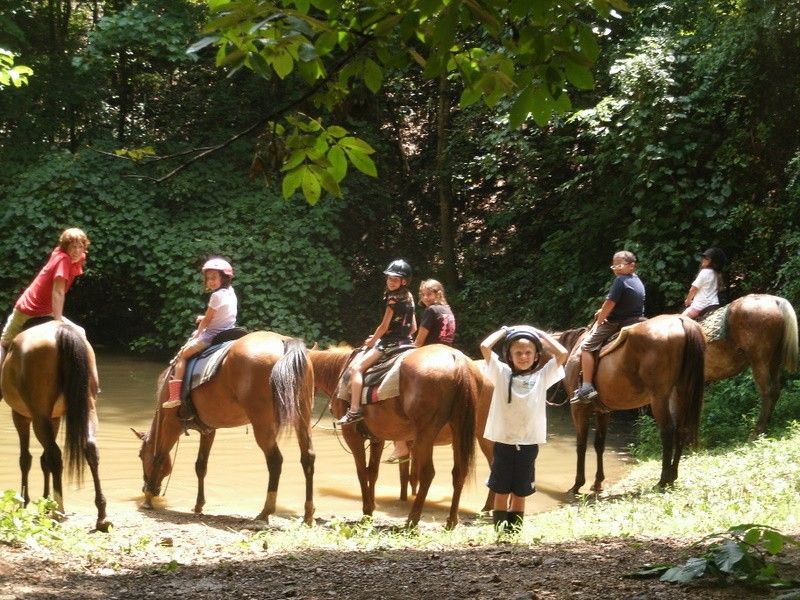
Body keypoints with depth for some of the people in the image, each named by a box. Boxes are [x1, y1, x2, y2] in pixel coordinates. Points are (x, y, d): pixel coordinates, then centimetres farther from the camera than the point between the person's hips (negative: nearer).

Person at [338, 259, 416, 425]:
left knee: (356, 367, -17)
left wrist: (372, 341, 1)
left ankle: (355, 410, -25)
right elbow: (413, 328, 17)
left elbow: (384, 326, -12)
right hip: (405, 342, 10)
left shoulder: (393, 298, -14)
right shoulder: (409, 298, 12)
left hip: (390, 342, -10)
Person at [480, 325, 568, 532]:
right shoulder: (502, 374, 2)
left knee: (519, 494, 10)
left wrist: (542, 335, 5)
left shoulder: (542, 376, 5)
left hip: (529, 444, 1)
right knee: (501, 492, 6)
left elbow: (562, 354, -5)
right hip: (503, 443, -1)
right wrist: (503, 331, 5)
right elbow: (485, 347, -8)